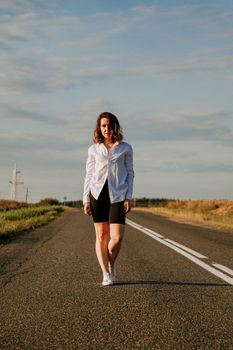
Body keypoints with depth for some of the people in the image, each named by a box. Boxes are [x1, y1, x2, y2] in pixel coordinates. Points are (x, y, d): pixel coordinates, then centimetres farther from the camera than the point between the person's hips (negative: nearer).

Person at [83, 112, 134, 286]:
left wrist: (129, 197, -1)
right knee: (101, 235, 1)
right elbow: (89, 175, 10)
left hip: (117, 195, -1)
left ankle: (111, 264, 21)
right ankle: (106, 274, 11)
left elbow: (130, 173, 8)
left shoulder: (125, 148, 7)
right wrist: (86, 199, 4)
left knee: (117, 237, -9)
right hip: (98, 193, 1)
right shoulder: (94, 149, 9)